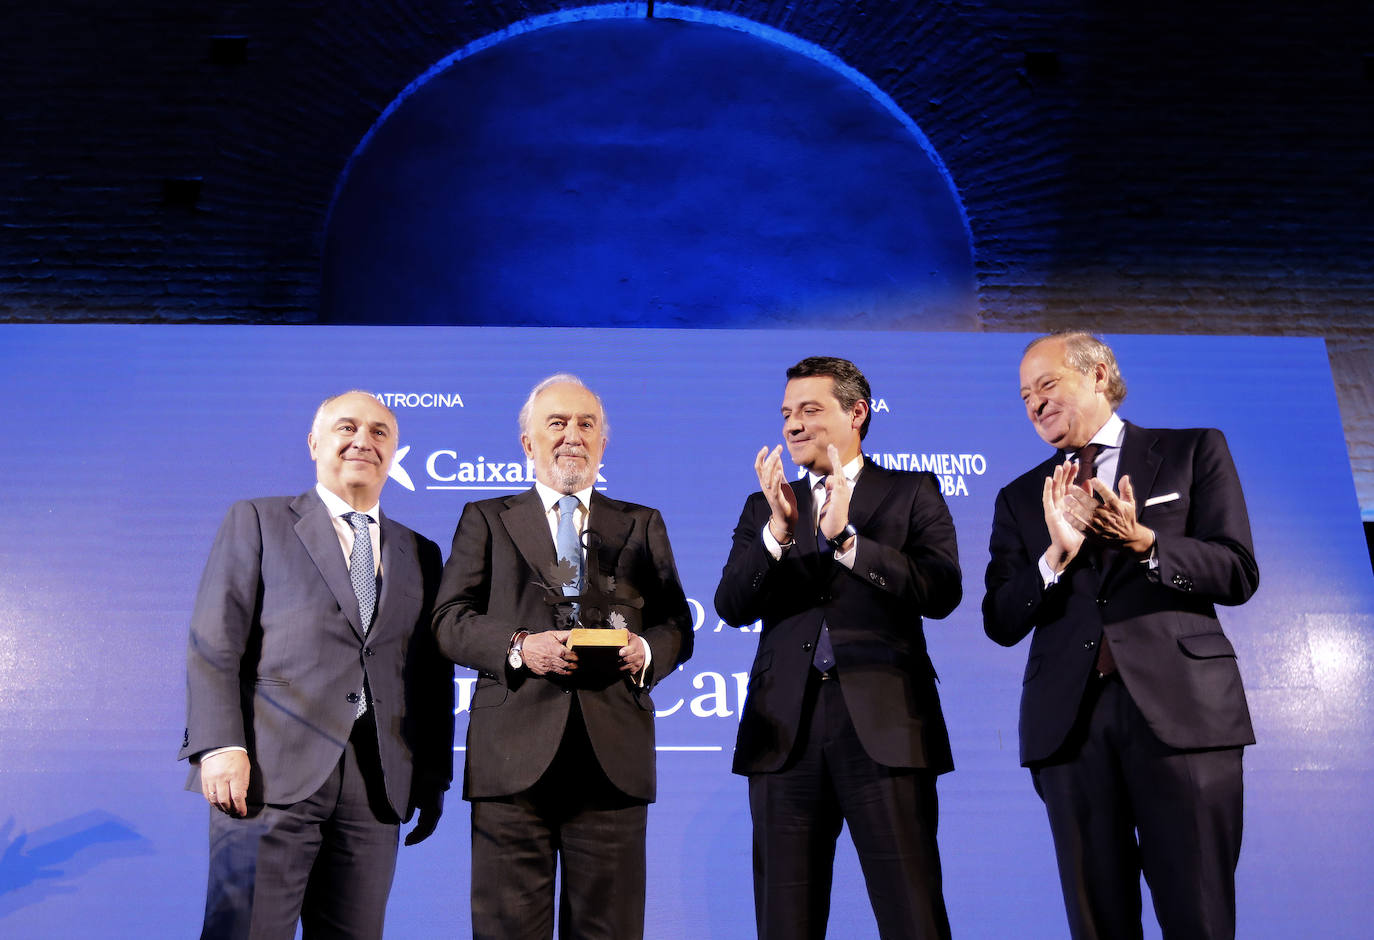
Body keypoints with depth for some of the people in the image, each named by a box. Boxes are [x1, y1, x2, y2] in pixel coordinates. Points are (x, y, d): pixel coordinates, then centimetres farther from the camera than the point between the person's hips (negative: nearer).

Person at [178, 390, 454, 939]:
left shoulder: (421, 556, 18)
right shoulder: (256, 522, 9)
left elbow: (433, 679, 15)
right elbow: (214, 645, 1)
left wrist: (433, 780, 9)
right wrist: (220, 747, -11)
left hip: (376, 790, 3)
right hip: (269, 773, -3)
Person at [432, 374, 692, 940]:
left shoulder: (643, 526, 18)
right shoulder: (485, 520, 13)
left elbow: (677, 627, 13)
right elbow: (449, 621, 3)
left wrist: (646, 650, -10)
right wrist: (520, 647, -14)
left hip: (614, 755, 2)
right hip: (513, 753, -1)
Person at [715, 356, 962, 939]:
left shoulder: (912, 493, 9)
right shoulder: (764, 507, 16)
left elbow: (941, 593, -7)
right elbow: (732, 606, 3)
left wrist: (845, 538, -17)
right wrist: (778, 530, -13)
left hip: (883, 725, -2)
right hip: (786, 732, 3)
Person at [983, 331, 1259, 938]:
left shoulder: (1194, 451, 10)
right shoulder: (1020, 498, 15)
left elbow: (1238, 574, 0)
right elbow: (1000, 624, 6)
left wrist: (1145, 543, -16)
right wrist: (1056, 555, -12)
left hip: (1181, 706, -2)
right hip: (1069, 720, 3)